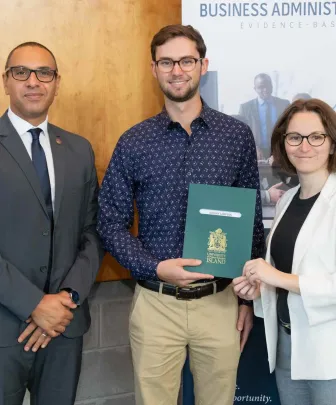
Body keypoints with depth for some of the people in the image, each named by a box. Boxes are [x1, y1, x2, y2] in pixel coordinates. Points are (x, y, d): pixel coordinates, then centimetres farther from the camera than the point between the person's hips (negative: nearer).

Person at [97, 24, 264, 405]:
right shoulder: (133, 142, -2)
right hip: (155, 303, 0)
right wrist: (156, 268, -14)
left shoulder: (238, 135, 0)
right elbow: (111, 223, 0)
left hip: (221, 302, 1)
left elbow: (252, 219, 5)